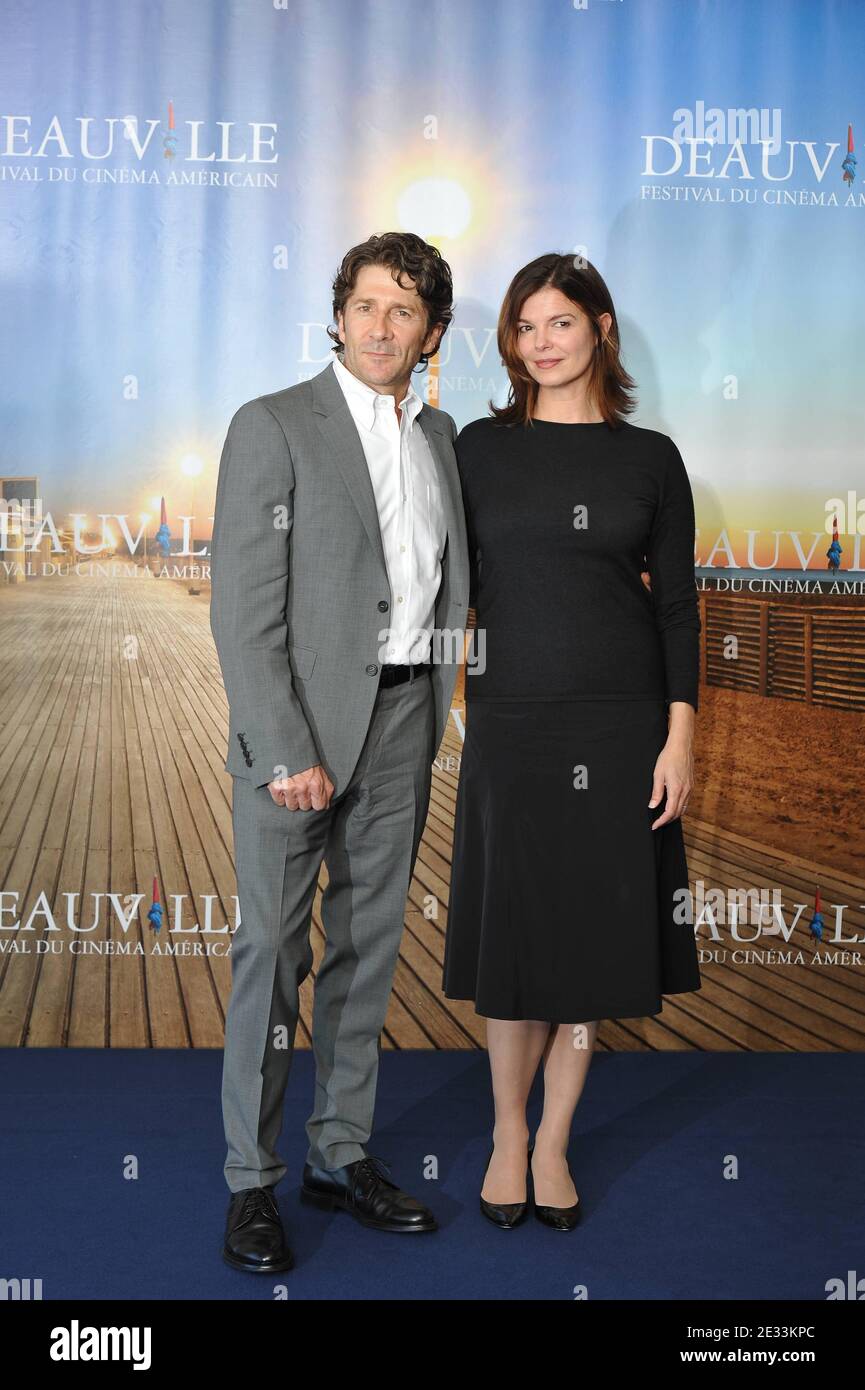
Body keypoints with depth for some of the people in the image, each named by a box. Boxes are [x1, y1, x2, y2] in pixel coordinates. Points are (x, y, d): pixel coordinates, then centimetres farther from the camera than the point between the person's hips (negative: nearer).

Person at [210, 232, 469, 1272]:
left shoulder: (440, 436, 12)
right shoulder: (273, 426, -6)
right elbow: (244, 608, -12)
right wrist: (286, 751, -17)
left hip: (404, 720, 6)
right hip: (300, 721, -5)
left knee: (369, 944, 12)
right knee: (272, 952, 0)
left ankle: (342, 1154, 26)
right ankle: (252, 1180, 14)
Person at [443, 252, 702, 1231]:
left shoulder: (650, 458, 4)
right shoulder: (481, 447, 4)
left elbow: (676, 602, 3)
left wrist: (680, 734, -5)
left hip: (621, 719, 1)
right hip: (510, 717, 0)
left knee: (593, 928, 7)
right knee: (513, 928, 4)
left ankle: (553, 1142, 23)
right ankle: (508, 1133, 25)